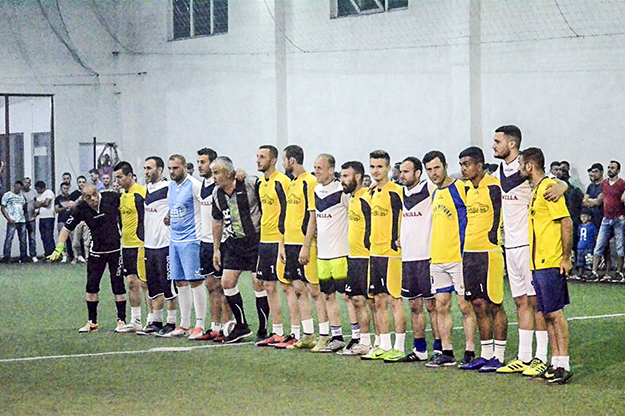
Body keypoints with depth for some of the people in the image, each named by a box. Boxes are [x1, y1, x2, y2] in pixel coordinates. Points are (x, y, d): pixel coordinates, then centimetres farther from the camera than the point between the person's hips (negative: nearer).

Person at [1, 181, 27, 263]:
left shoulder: (21, 196, 18)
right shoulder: (7, 195, 2)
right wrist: (9, 219, -11)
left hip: (22, 221, 5)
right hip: (12, 222, -5)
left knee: (23, 240, 5)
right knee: (9, 239, -9)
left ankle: (24, 257, 10)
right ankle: (6, 257, -9)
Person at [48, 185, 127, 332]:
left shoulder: (111, 198, -13)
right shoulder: (81, 208, -10)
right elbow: (67, 228, -4)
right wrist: (59, 248, -14)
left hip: (116, 249, -1)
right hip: (96, 251, 1)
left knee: (118, 285, -2)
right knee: (91, 285, 1)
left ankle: (121, 320, 9)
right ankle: (92, 322, 13)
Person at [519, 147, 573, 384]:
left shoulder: (549, 188, -12)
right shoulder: (536, 190, 17)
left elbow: (566, 223, -16)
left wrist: (566, 258, -17)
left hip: (551, 264, -9)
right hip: (538, 264, 9)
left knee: (554, 313, -7)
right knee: (545, 313, 9)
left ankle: (563, 364, -5)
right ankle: (555, 362, 13)